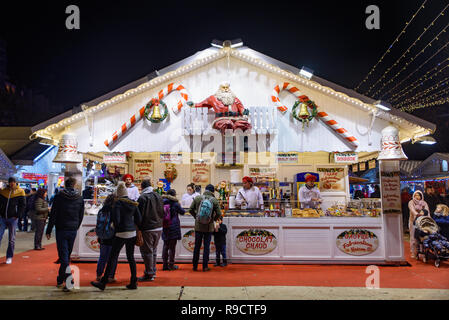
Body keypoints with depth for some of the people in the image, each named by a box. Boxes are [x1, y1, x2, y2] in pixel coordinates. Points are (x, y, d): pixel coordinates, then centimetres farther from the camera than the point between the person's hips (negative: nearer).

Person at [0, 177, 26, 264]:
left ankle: (9, 257, 16)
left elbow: (23, 205, -2)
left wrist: (17, 215, -10)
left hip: (12, 218, -2)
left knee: (11, 239, 6)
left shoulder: (20, 192, -3)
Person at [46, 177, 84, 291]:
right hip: (73, 230, 4)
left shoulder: (59, 196, -7)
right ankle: (60, 279, 27)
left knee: (63, 256, -3)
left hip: (61, 230, -3)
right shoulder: (80, 198, 3)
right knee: (67, 255, 15)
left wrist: (48, 230, -2)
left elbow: (53, 214, -8)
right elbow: (81, 216, 8)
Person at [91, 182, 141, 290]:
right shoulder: (134, 203, 5)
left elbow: (116, 220, -15)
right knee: (131, 257, 12)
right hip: (132, 233, 6)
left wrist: (116, 227, 4)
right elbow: (139, 219, 7)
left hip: (121, 233, -6)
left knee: (113, 257, 2)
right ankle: (133, 282, 15)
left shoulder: (118, 203, -10)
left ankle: (103, 282, 9)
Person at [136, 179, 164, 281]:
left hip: (147, 229, -7)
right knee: (154, 250, 18)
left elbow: (139, 214, -13)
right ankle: (153, 271, 26)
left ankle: (149, 274, 4)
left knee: (147, 251, 1)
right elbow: (162, 212, 12)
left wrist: (138, 228, -6)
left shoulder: (142, 198, -13)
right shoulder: (158, 196, 7)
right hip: (158, 228, 7)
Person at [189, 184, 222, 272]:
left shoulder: (197, 198, -3)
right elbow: (219, 213, -9)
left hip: (198, 226, 2)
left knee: (197, 246, 11)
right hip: (209, 227, -1)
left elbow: (191, 210, -1)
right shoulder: (214, 200, -7)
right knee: (206, 246, 7)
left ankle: (195, 266, 18)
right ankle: (205, 266, 12)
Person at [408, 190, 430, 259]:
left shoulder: (424, 203, 12)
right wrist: (417, 214, -35)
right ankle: (413, 253, -2)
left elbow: (427, 210, -5)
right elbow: (412, 209, -15)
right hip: (413, 221, -2)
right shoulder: (411, 202, 4)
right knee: (413, 237, -5)